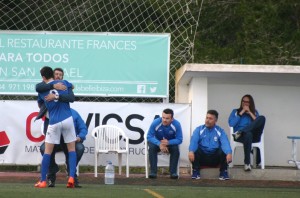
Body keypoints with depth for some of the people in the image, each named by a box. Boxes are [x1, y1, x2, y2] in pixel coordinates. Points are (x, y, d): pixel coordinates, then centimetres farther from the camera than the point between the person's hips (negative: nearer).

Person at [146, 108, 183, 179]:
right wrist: (159, 144, -38)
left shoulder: (176, 124, -23)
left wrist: (168, 142, -38)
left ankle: (173, 172, -22)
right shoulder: (155, 123, -25)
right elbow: (149, 137, -21)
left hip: (170, 143, 0)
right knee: (152, 147, -32)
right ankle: (153, 172, -27)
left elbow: (179, 140, -19)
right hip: (157, 143, 0)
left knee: (176, 148, -31)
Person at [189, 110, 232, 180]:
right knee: (195, 149, -30)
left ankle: (223, 173, -12)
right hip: (202, 157, 0)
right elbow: (193, 141, -16)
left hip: (215, 158, 0)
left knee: (224, 151, -28)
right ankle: (196, 172, -15)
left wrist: (229, 153, -39)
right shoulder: (199, 129, 2)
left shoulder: (220, 131, 2)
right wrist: (191, 151, -39)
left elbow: (225, 143, -16)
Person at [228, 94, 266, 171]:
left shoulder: (254, 112, 24)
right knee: (248, 134, -44)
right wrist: (241, 113, 2)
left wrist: (250, 113, 2)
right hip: (240, 137, -2)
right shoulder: (235, 111, 20)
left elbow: (258, 123, 6)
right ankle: (247, 163, -45)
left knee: (262, 118, -26)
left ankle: (240, 132, -34)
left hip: (253, 136, 2)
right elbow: (231, 124, 1)